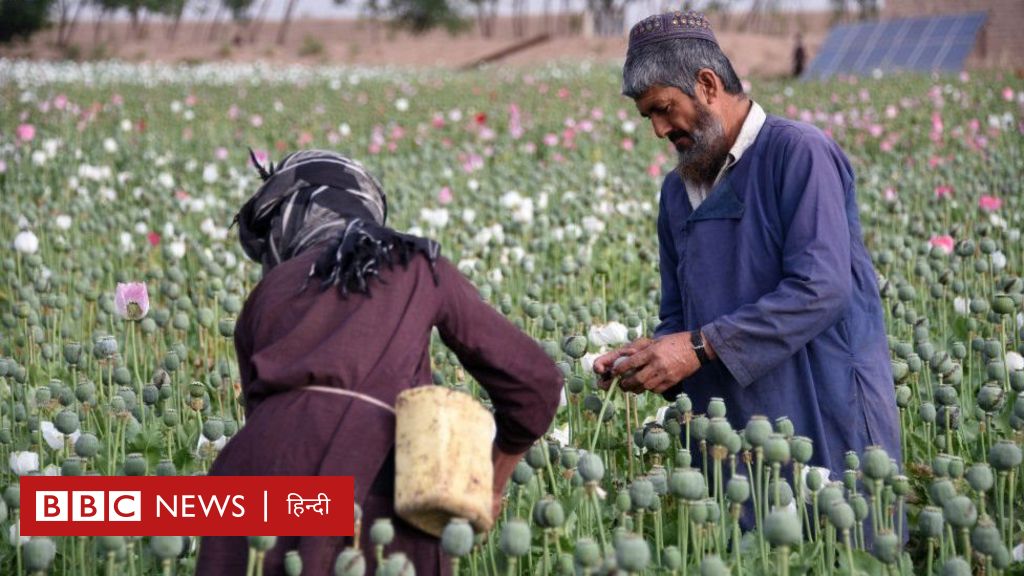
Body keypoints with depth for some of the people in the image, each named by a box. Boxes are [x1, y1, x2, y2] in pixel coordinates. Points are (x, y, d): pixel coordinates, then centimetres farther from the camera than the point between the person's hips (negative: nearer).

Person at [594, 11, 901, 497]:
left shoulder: (797, 153, -10)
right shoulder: (677, 190, 14)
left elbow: (822, 288, -21)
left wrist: (701, 346, -21)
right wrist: (652, 354, -5)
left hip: (826, 419, -6)